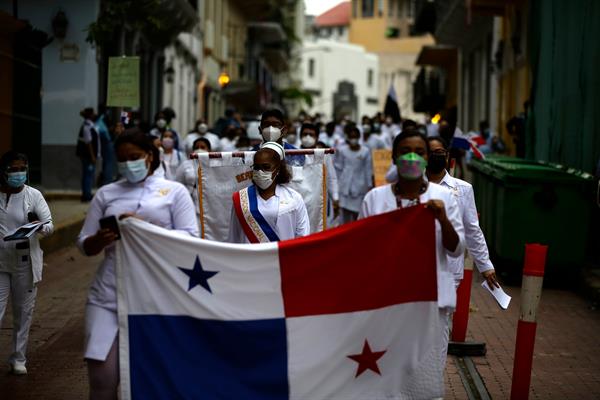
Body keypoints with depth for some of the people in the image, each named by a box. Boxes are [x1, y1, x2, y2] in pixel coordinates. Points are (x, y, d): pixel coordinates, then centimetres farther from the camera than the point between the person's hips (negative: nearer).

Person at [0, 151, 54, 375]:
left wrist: (40, 227, -29)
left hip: (25, 262, 0)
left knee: (23, 312, 7)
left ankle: (18, 359, 19)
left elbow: (49, 224, -6)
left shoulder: (33, 195, -3)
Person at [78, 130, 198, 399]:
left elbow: (190, 239, -4)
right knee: (101, 375, -6)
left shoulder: (174, 191, 6)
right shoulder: (106, 194, 13)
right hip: (108, 295, 2)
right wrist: (101, 240, -11)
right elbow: (84, 246, 12)